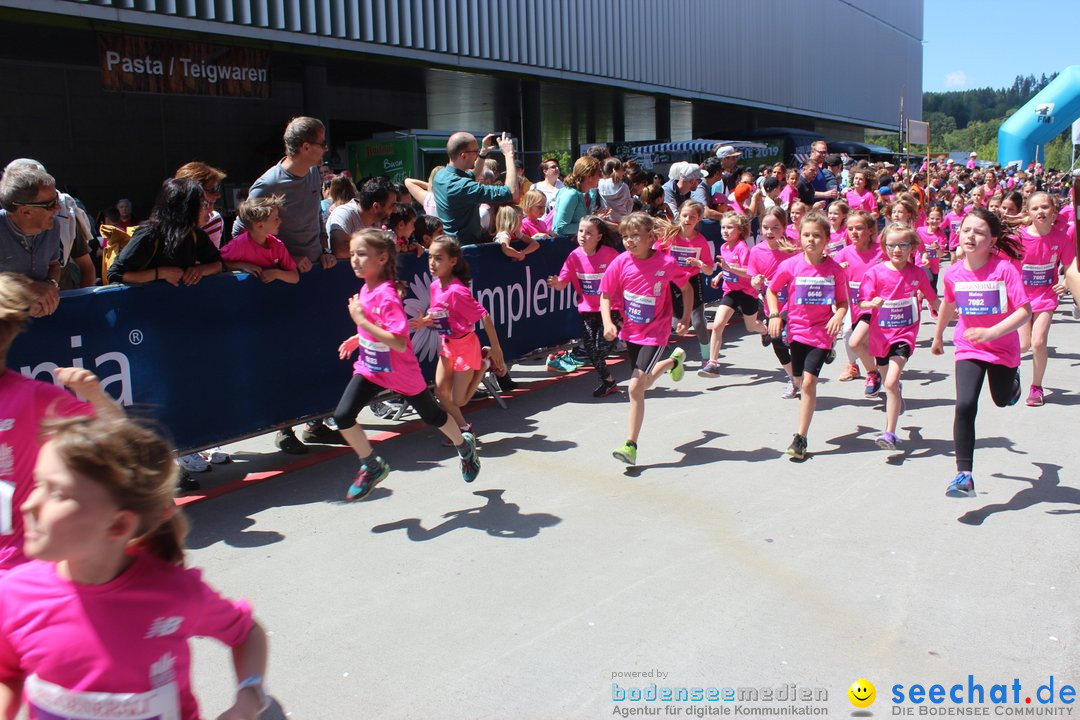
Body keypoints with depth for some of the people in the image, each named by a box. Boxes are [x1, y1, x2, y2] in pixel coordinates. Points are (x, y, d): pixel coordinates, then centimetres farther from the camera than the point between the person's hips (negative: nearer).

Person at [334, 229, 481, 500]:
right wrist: (359, 338, 7)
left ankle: (465, 446, 45)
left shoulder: (387, 295, -27)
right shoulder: (366, 290, -2)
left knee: (432, 416, 15)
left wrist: (361, 320, -33)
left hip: (401, 373, -7)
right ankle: (373, 467, 11)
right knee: (342, 417, -9)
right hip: (370, 367, 7)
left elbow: (400, 343, -35)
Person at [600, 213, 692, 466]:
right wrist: (608, 323, -17)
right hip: (630, 331, 5)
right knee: (642, 383, 23)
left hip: (655, 333, -5)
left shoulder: (666, 263, -15)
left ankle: (631, 445, -3)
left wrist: (686, 317, -1)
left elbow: (686, 287, 3)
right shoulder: (621, 263, -10)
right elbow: (605, 295, -2)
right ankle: (674, 360, 54)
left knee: (636, 387, -15)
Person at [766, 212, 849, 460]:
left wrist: (838, 316, -16)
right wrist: (774, 315, -5)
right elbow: (771, 291, 8)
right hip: (797, 329, 2)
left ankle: (801, 438, -6)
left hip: (821, 332, -2)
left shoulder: (835, 269, -4)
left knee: (809, 381, -11)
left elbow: (842, 301, 4)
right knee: (800, 382, 12)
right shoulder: (790, 265, -5)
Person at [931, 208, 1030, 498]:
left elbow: (1025, 311, -25)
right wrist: (938, 337, 23)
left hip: (1003, 347, -1)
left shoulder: (1005, 268, -21)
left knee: (1002, 400, 22)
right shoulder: (954, 272, -10)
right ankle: (964, 476, -13)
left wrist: (992, 333, -38)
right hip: (968, 348, 1)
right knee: (965, 406, -17)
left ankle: (1013, 381, 62)